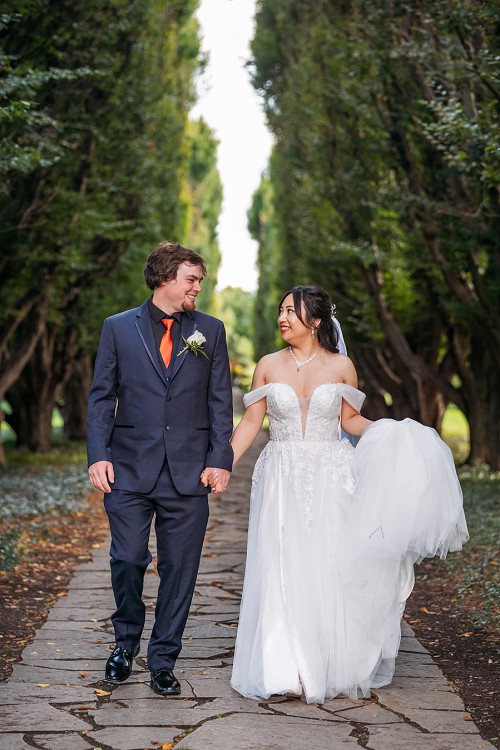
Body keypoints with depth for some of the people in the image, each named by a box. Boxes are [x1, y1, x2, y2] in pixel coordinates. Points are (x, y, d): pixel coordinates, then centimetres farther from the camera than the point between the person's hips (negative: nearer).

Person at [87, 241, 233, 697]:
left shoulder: (210, 331, 9)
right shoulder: (119, 328, 6)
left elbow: (220, 401, 7)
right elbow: (102, 397, 6)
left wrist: (220, 460, -2)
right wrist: (98, 455, -5)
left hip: (189, 472, 1)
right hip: (130, 470, -1)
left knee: (179, 568, 4)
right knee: (128, 559, -3)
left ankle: (163, 661, 18)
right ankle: (127, 641, 24)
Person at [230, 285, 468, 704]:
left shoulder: (341, 367, 2)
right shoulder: (268, 366, 5)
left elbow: (351, 420, 8)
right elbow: (251, 423, 5)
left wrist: (397, 434, -6)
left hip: (330, 481, -1)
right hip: (281, 481, 1)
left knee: (329, 571, 1)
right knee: (281, 572, -4)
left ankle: (332, 667, 16)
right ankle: (285, 669, 4)